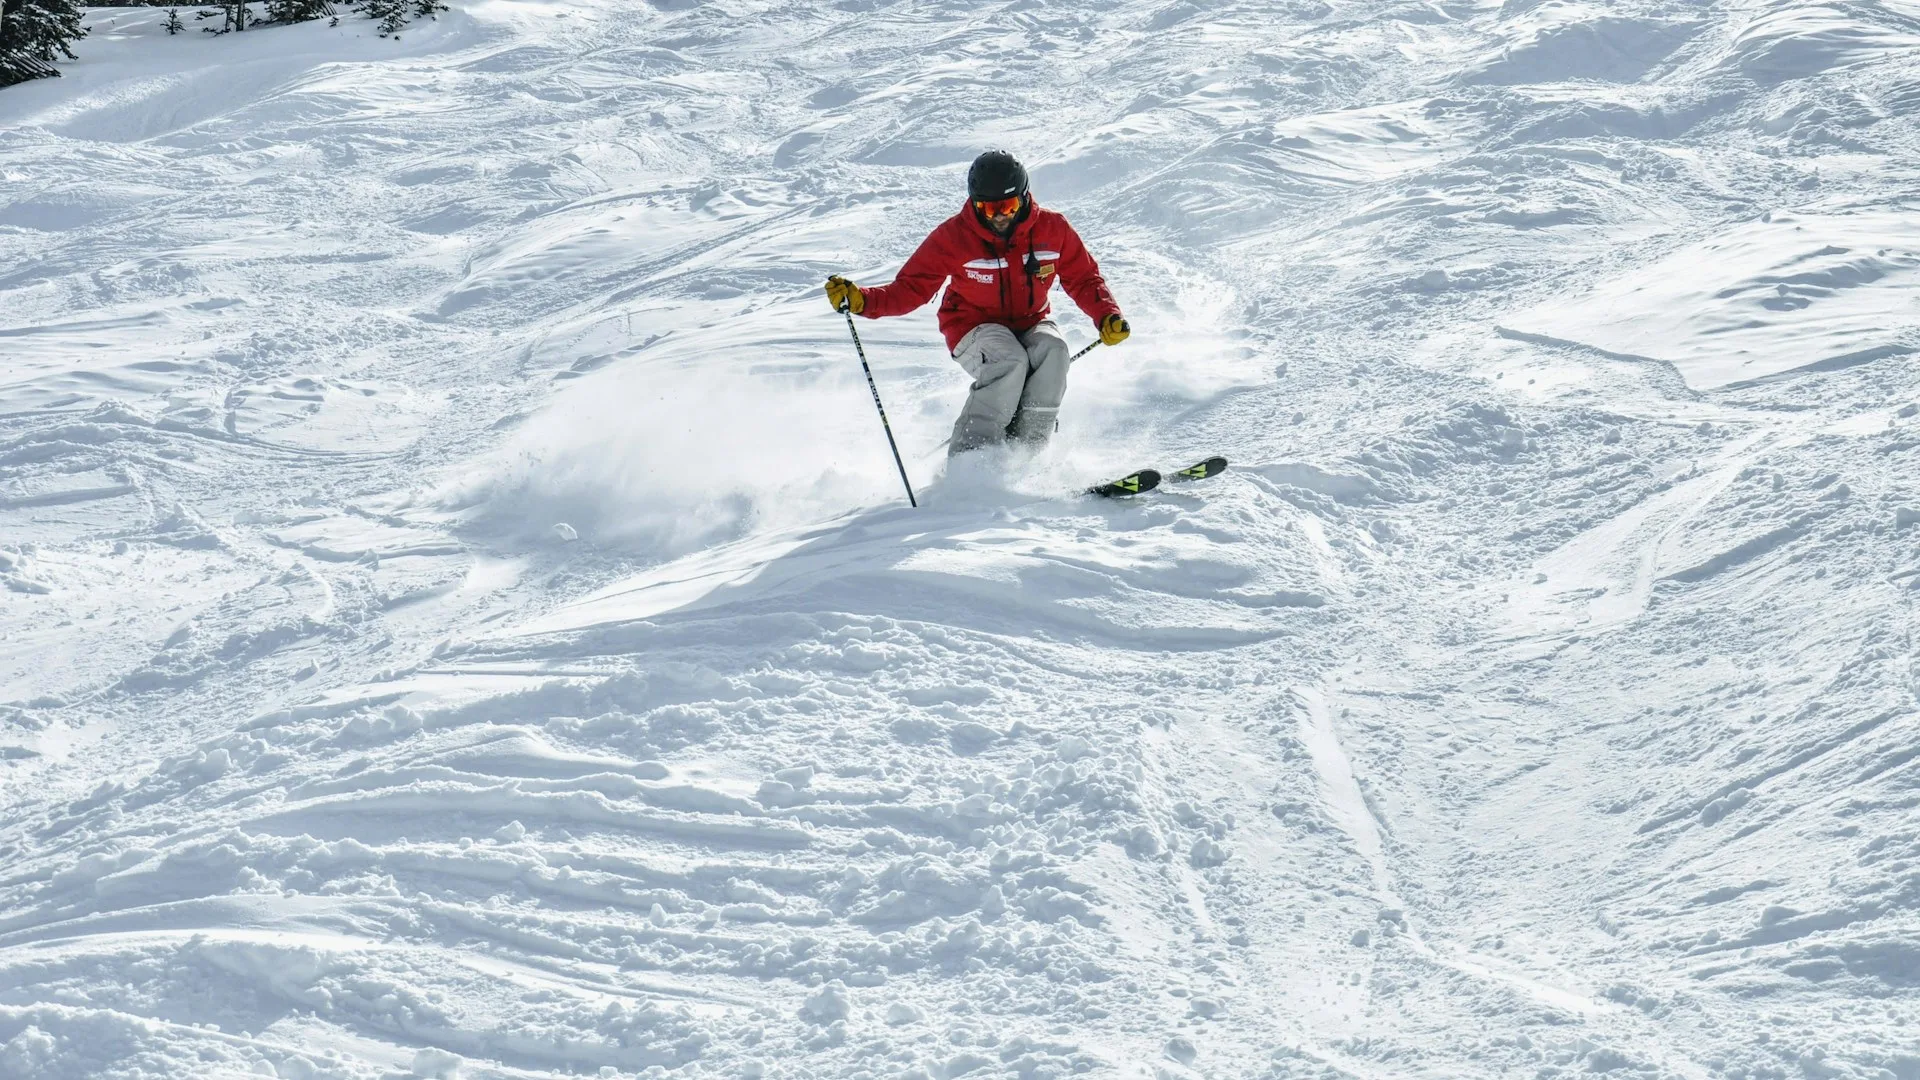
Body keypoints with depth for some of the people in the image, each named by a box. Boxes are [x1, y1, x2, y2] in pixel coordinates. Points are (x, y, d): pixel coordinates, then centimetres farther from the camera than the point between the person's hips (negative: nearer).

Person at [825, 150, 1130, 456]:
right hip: (974, 329, -3)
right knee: (1011, 361, -35)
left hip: (1030, 325, 3)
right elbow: (910, 288, -11)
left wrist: (1107, 317, -14)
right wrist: (861, 300, -28)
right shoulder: (953, 236, -13)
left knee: (1052, 349, -32)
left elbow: (1084, 279, 4)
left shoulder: (1051, 228, -7)